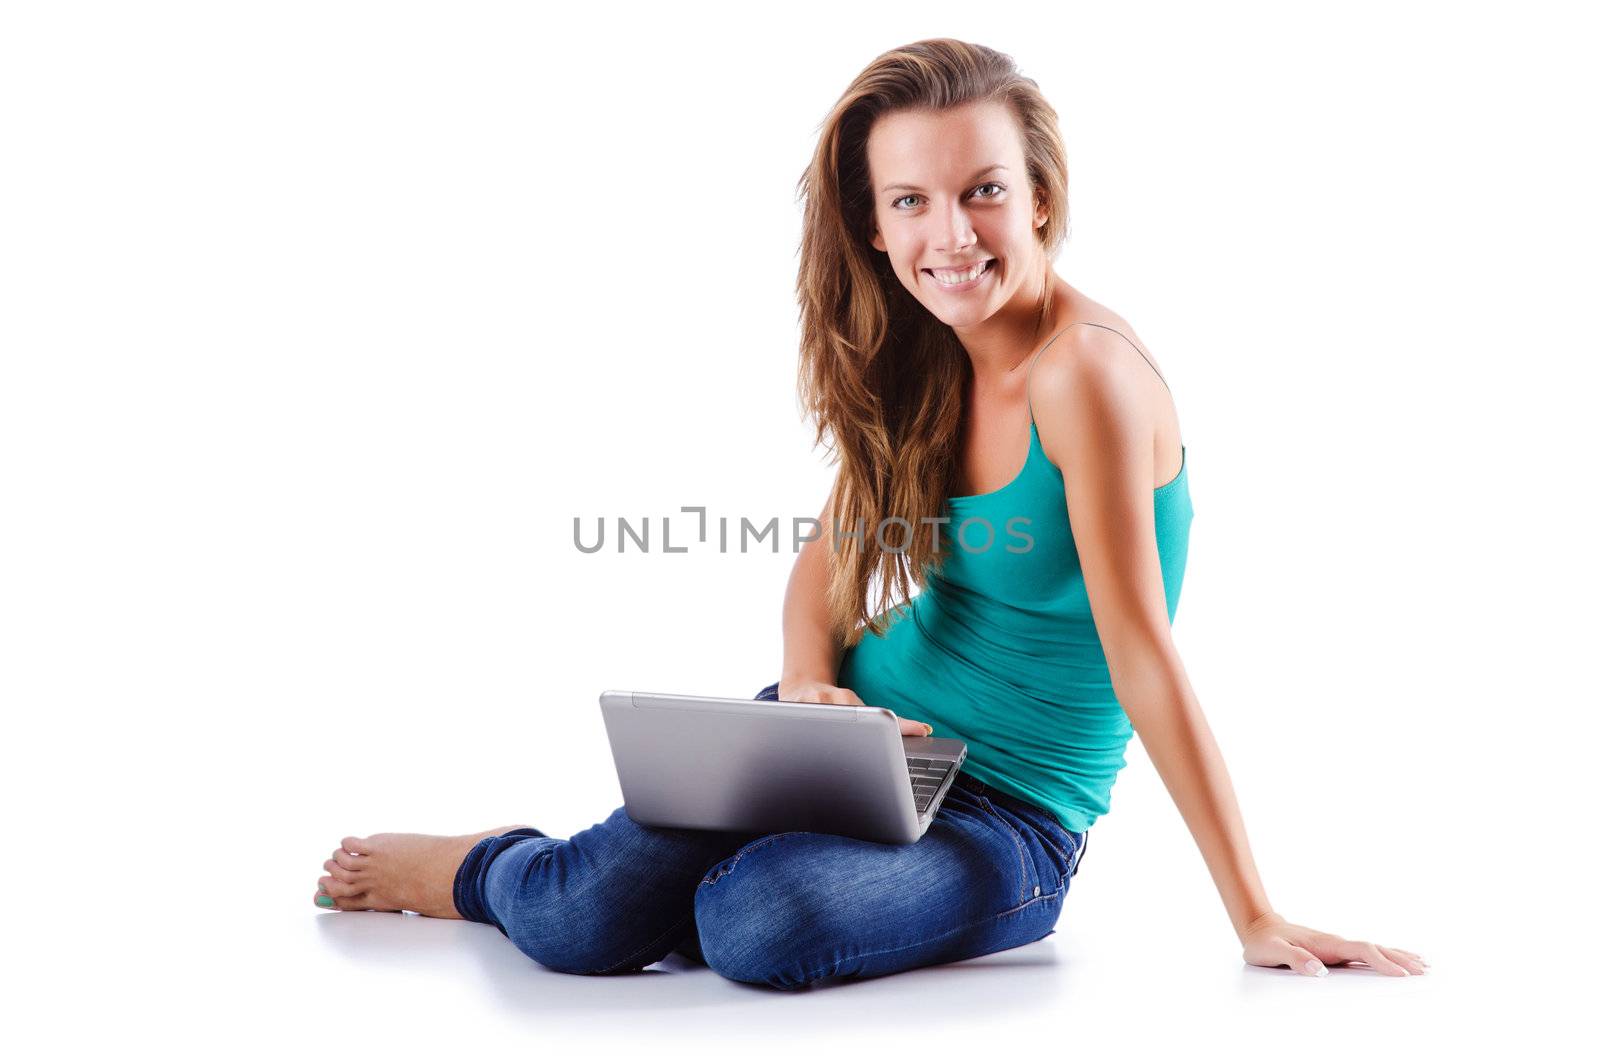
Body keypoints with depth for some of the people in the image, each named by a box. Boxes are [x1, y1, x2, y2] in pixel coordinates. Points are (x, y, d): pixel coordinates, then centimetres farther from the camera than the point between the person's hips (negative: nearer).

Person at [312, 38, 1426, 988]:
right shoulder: (920, 361, 1)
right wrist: (808, 681, -14)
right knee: (585, 918, -19)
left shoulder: (1083, 371, -23)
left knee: (761, 922, -33)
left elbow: (1141, 654, -22)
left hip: (1012, 810, -4)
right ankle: (485, 865, 16)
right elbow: (830, 559, 9)